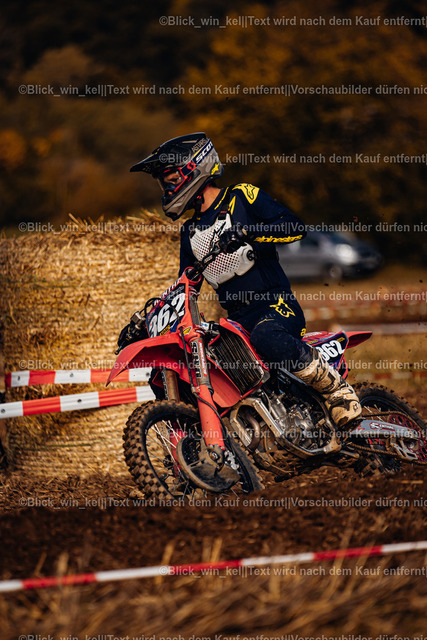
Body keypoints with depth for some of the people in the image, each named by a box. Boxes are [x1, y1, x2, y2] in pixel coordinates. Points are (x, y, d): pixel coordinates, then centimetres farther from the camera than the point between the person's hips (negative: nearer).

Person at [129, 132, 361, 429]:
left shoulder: (242, 197, 1)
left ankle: (336, 387, -24)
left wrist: (246, 231, -26)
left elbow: (295, 226, -12)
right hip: (237, 320, 7)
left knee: (267, 337, -42)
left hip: (277, 304, -7)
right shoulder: (190, 232, 21)